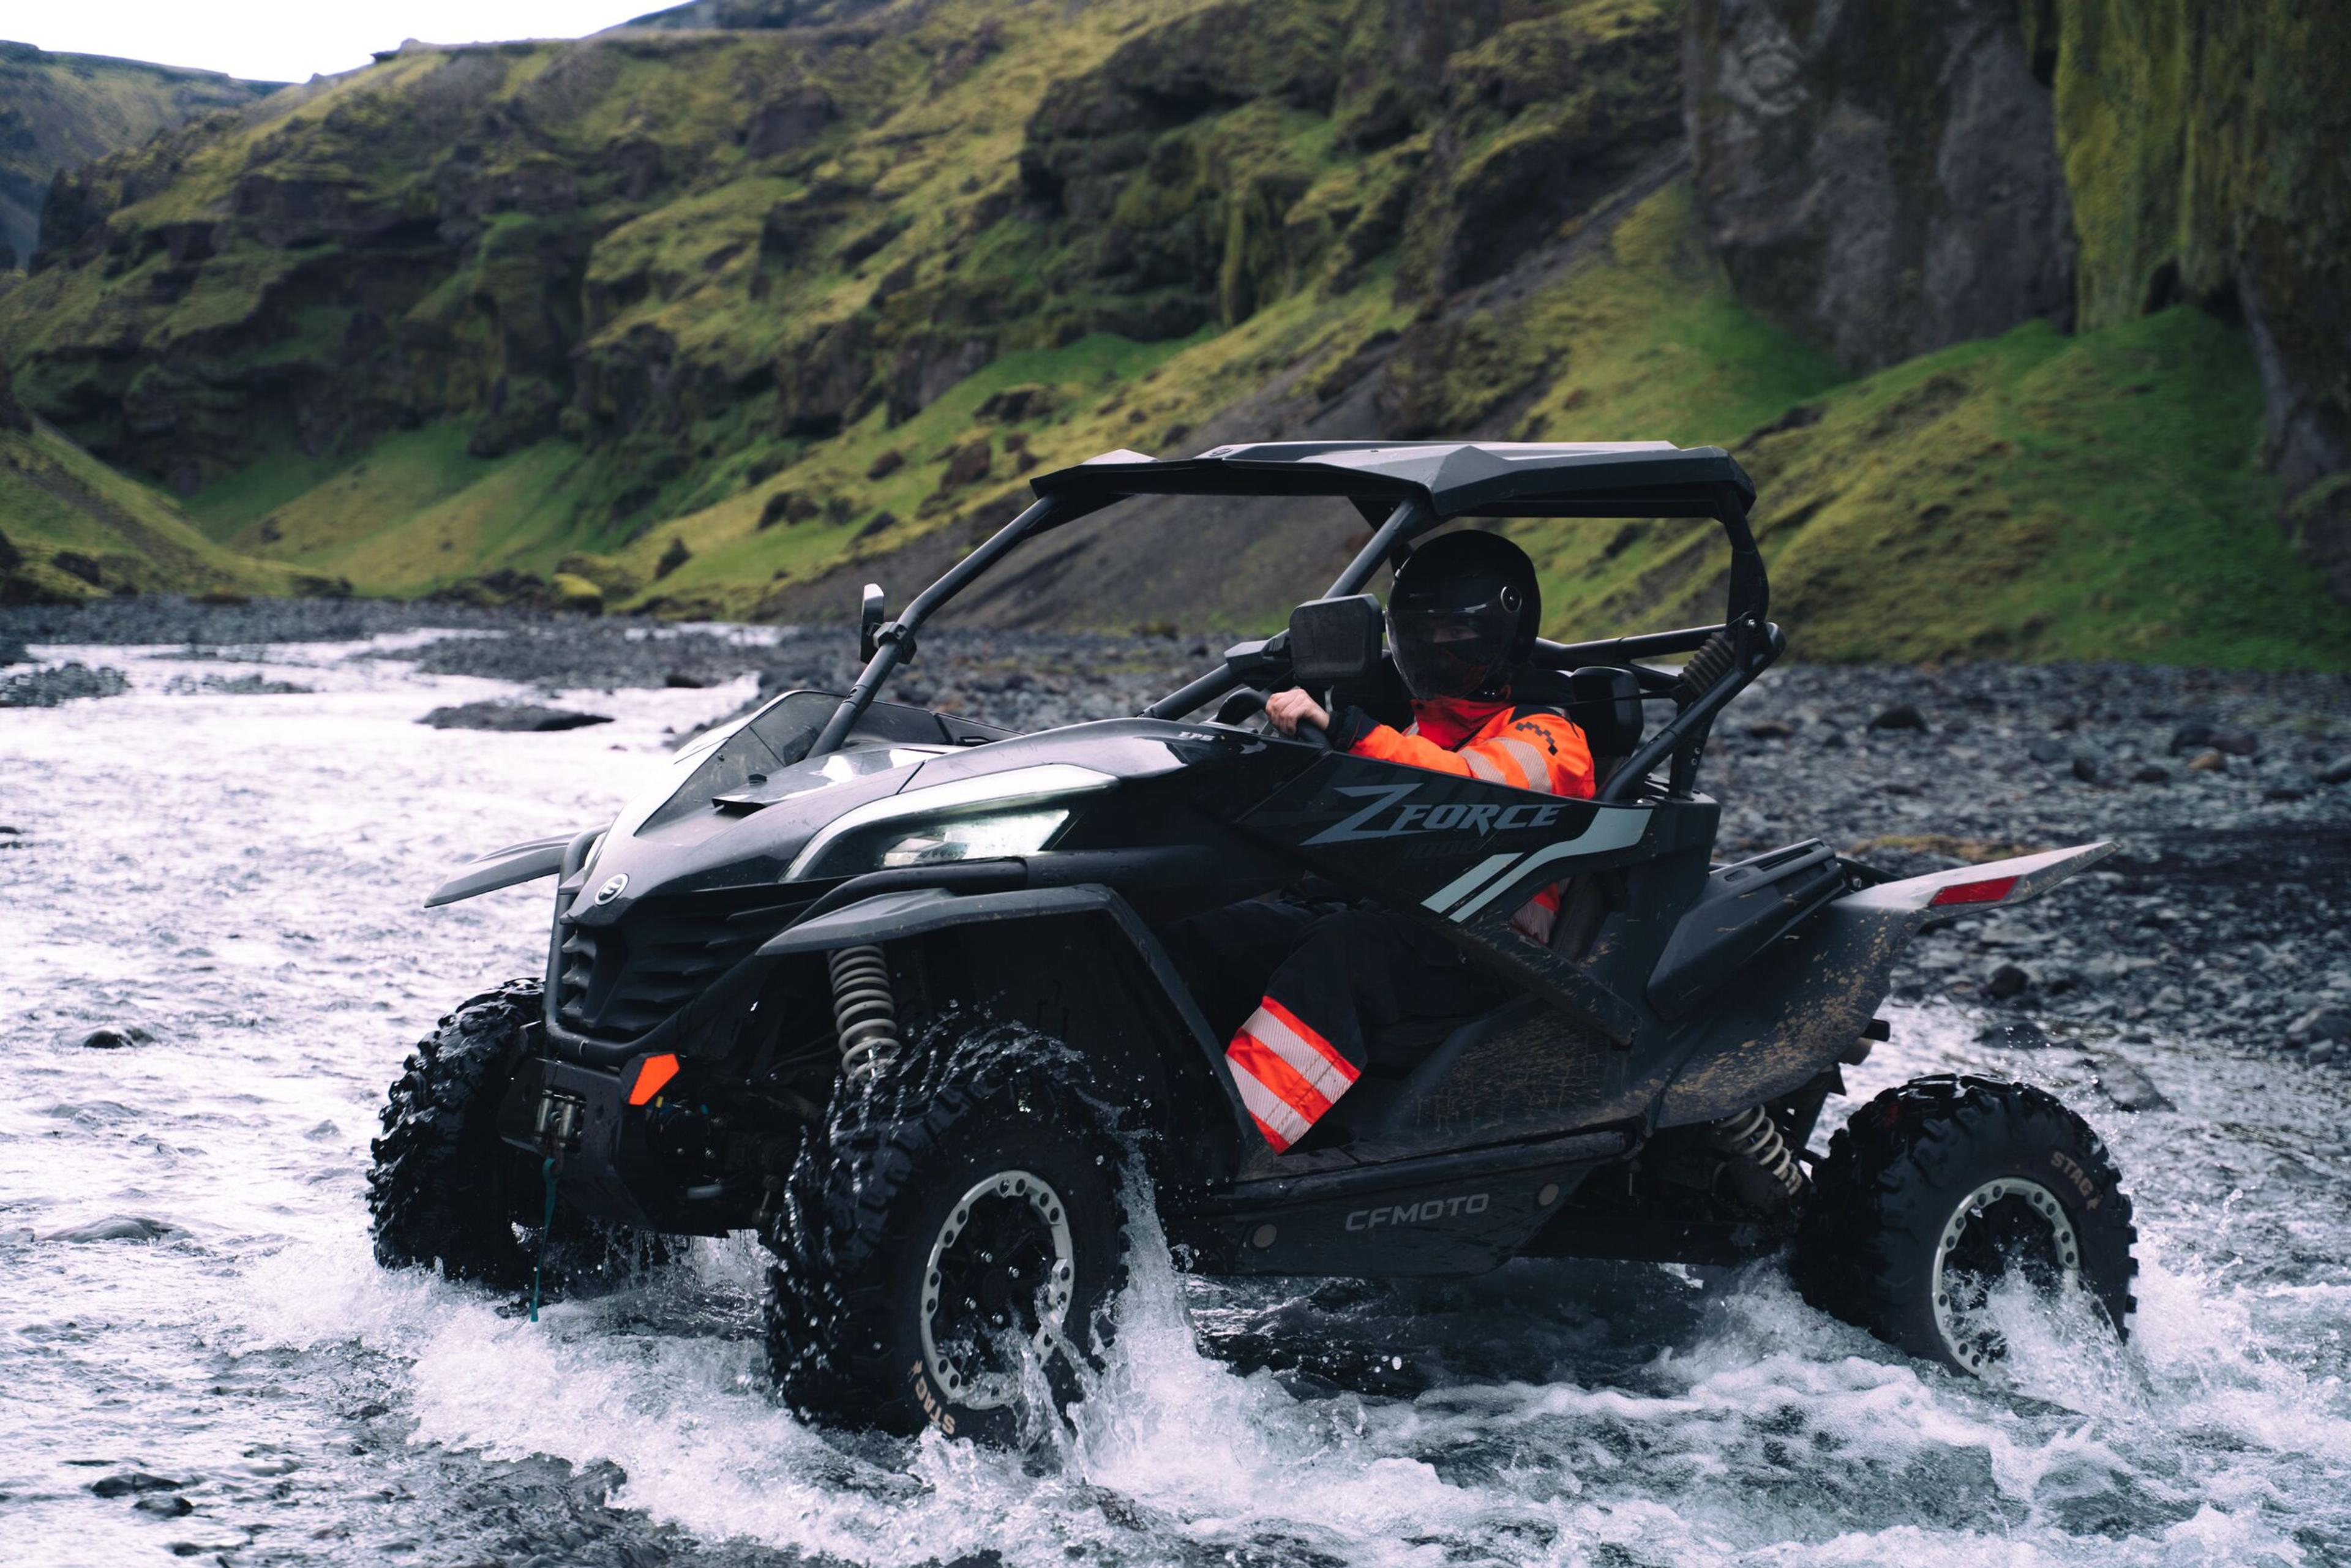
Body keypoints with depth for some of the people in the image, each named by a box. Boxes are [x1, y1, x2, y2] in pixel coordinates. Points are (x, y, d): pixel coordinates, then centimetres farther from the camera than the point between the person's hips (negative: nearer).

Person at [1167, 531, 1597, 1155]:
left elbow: (1468, 786, -20)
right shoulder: (1416, 730, 28)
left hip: (1476, 955, -7)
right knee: (1202, 935, -18)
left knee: (1338, 952, -38)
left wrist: (1338, 726, -30)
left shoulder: (1542, 737, 3)